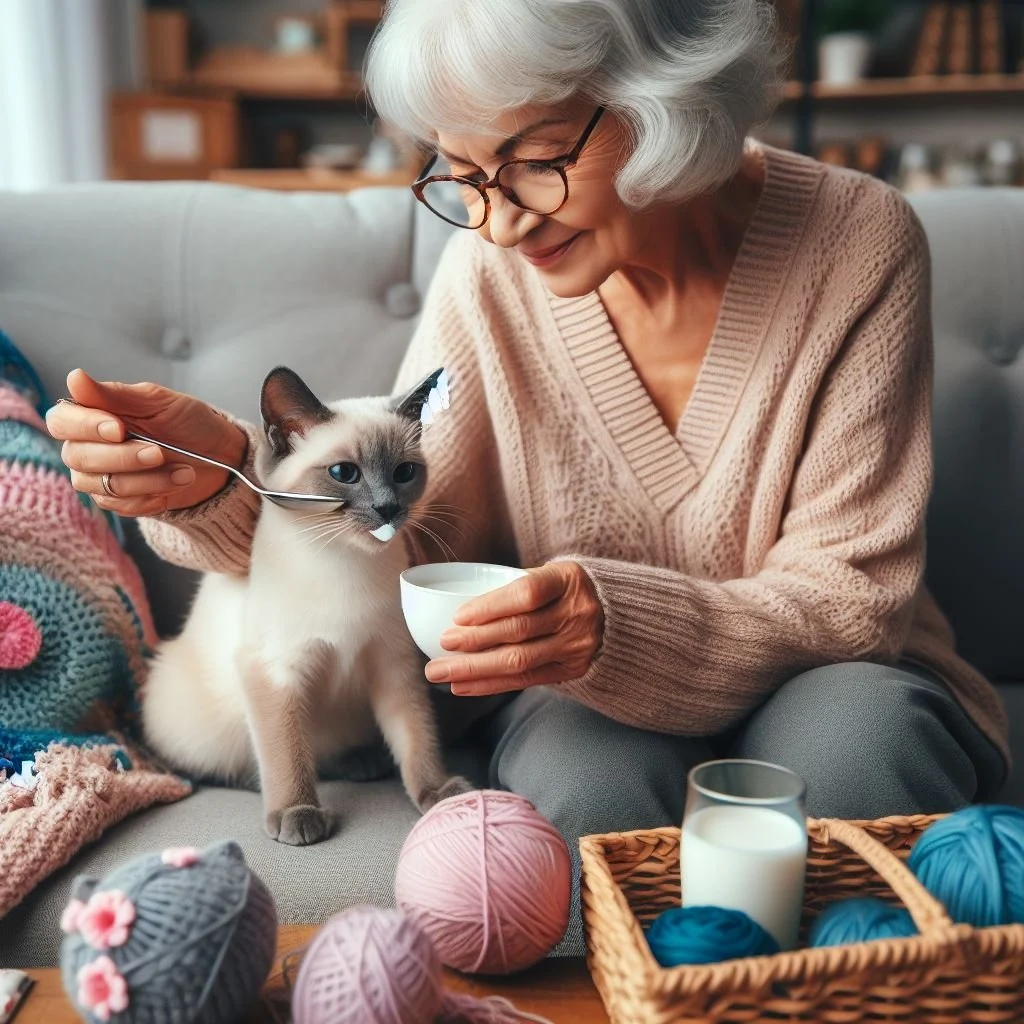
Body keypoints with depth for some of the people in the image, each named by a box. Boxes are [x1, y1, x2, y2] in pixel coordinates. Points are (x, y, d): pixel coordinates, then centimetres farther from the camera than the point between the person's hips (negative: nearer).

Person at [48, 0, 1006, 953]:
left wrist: (622, 625, -35)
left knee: (850, 739, -32)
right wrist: (219, 476, -26)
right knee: (583, 772, -31)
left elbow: (851, 596, -16)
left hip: (821, 676, 0)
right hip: (591, 697, 1)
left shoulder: (855, 239, -15)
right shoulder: (492, 270, -9)